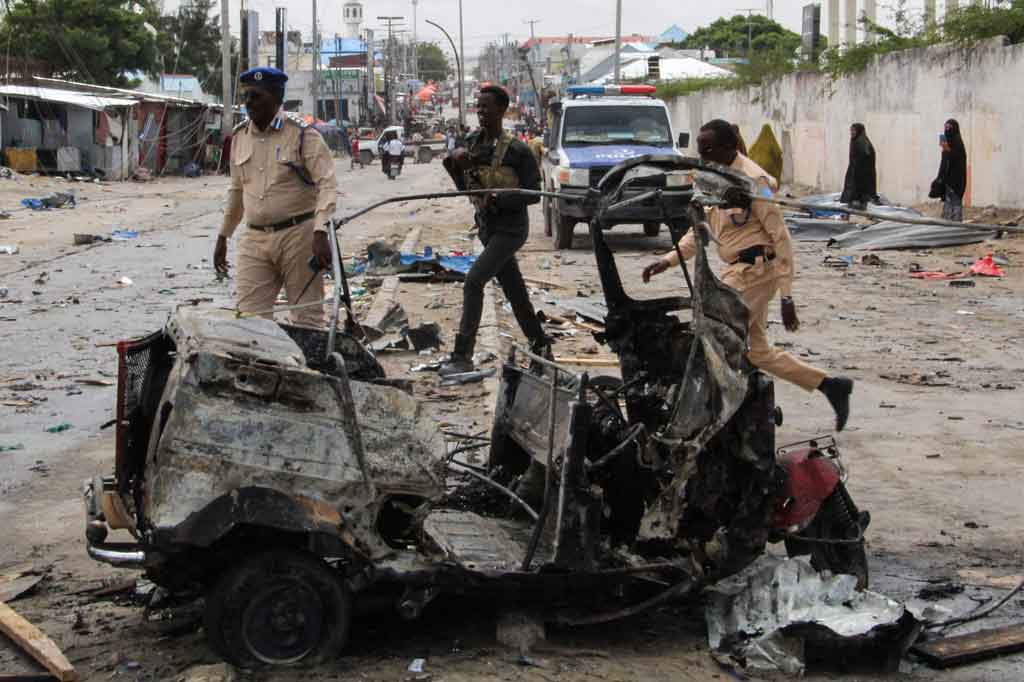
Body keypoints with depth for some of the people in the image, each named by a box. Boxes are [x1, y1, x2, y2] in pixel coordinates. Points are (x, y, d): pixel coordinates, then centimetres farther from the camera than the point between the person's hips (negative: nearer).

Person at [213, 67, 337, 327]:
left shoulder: (302, 135, -8)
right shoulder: (240, 136, 11)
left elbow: (327, 185, -15)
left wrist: (320, 233, -28)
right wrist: (223, 237, 23)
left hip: (298, 235, -5)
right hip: (254, 239, 5)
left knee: (307, 317, 3)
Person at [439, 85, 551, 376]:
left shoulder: (516, 150, -15)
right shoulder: (473, 142, 5)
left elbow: (533, 194, -14)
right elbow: (465, 187, 13)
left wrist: (498, 199, -26)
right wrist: (454, 161, -6)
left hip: (510, 228, -7)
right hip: (487, 225, 7)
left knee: (473, 282, -18)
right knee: (515, 291, 15)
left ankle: (462, 356, -17)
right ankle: (540, 346, 29)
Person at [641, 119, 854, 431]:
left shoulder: (752, 180, -15)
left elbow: (782, 239, -15)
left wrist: (787, 296, -17)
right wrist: (667, 261, 6)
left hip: (754, 269, -9)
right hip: (738, 272, 9)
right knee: (757, 352, 12)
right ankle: (830, 385, 20)